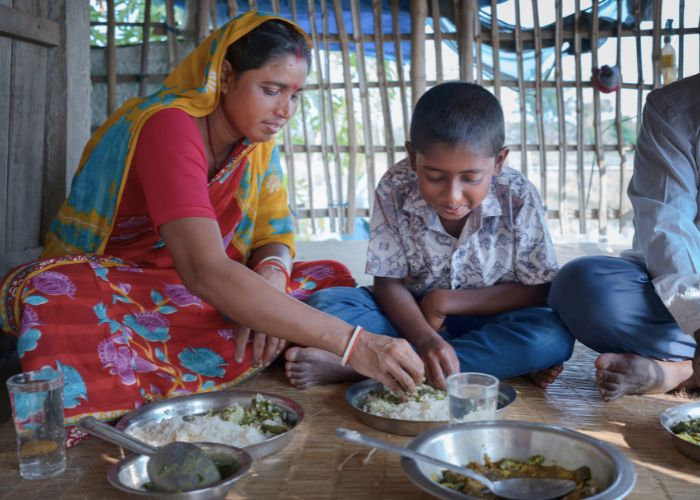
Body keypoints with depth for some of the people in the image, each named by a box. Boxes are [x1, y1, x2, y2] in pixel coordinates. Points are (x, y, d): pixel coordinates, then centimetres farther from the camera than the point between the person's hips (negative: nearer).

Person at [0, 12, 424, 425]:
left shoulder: (257, 139, 0)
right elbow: (204, 271, -38)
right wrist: (350, 343, -42)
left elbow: (276, 240, 1)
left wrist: (271, 278, -26)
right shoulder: (170, 126, -24)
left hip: (196, 302, 8)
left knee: (330, 280, -10)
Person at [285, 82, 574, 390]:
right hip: (413, 317, 0)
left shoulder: (518, 198, -18)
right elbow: (388, 283, -14)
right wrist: (426, 339, -34)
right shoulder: (394, 190, -17)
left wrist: (445, 301, -20)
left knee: (553, 336, -33)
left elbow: (537, 291, -13)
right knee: (325, 304, -23)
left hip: (488, 320, 0)